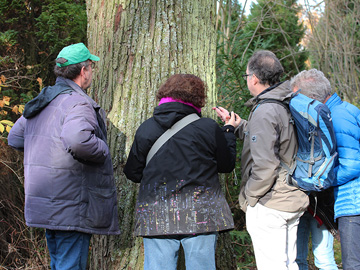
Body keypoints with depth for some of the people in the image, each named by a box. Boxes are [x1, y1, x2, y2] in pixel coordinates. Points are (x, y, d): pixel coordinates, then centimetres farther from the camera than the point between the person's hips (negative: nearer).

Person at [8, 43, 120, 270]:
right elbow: (77, 139, -35)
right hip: (71, 205, -9)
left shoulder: (42, 102, 14)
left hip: (47, 205, 9)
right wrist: (102, 150, -17)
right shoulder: (77, 102, -16)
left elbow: (15, 138, 24)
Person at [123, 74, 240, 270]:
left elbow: (133, 174, 7)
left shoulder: (145, 129, 1)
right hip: (201, 216, -1)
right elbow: (226, 165, 8)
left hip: (157, 217, 1)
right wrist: (228, 130, 21)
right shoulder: (209, 128, -4)